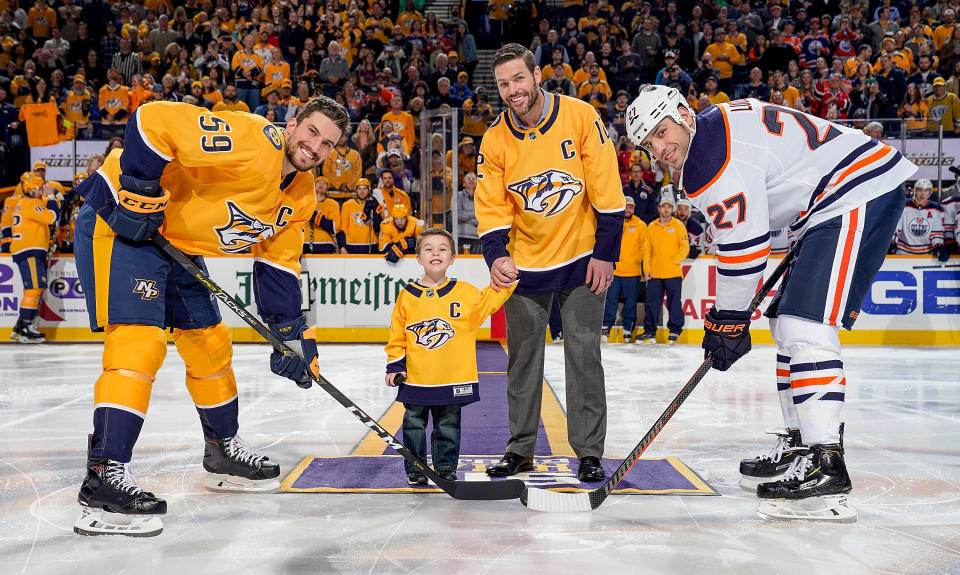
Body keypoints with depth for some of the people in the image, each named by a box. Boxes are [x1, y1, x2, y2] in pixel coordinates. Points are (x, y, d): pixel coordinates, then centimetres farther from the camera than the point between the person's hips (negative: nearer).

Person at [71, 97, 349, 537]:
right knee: (138, 343, -22)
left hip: (177, 242, 10)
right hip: (120, 221, -10)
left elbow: (278, 265, 11)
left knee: (211, 344, 16)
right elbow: (153, 120, -30)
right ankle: (104, 479, -22)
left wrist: (291, 333, 6)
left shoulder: (301, 196, 4)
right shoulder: (250, 141, -25)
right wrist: (138, 193, -29)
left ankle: (223, 452, 35)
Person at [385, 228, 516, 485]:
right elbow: (397, 336, 5)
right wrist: (395, 366, 1)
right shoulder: (407, 296, 0)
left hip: (453, 379, 0)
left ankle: (446, 467, 24)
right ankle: (415, 468, 23)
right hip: (415, 378, 0)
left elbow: (489, 302, 5)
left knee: (448, 427, 10)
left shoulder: (464, 292, 1)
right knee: (414, 424, 10)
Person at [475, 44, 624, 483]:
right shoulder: (495, 140, -4)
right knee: (523, 356, 7)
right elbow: (491, 209, -3)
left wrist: (605, 254, -11)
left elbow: (606, 190, -10)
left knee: (583, 355, -1)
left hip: (581, 258, -3)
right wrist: (496, 257, -20)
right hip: (525, 263, 3)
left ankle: (589, 452, 10)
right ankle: (520, 450, 20)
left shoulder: (580, 117, -12)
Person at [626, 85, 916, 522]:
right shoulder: (719, 128, 15)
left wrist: (728, 319, -9)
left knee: (805, 326, -20)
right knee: (787, 323, 14)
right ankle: (801, 444, 22)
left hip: (859, 196, -11)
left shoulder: (714, 156, -17)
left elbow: (743, 241, -18)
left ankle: (825, 468, -22)